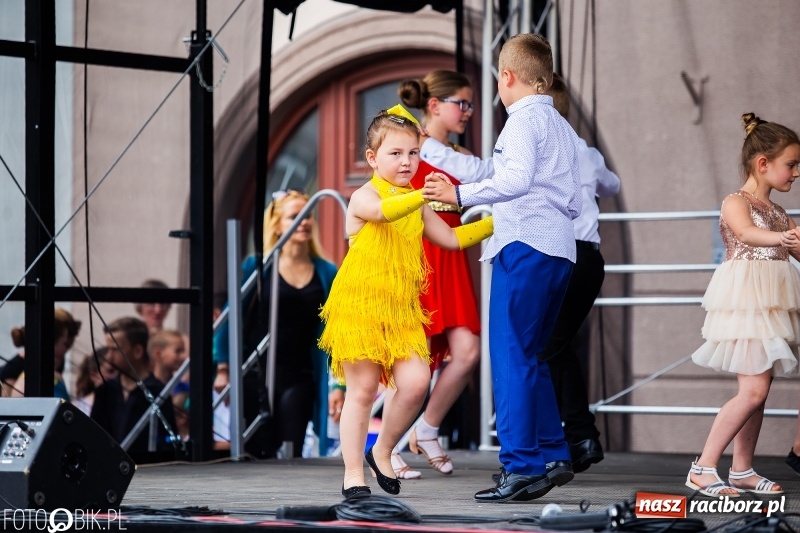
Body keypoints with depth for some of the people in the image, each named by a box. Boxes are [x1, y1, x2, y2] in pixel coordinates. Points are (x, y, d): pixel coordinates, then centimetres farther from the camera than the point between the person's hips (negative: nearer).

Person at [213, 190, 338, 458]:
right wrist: (222, 369, -2)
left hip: (299, 378, 1)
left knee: (291, 456, -6)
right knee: (255, 455, 2)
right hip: (255, 375, -1)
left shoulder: (327, 273, 5)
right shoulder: (257, 266, -1)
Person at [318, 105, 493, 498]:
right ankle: (353, 474, 7)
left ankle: (381, 452, 13)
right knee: (363, 389, -3)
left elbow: (451, 239, 23)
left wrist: (494, 223, 16)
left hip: (401, 310, 6)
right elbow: (385, 211, -32)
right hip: (360, 305, -6)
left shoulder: (416, 205, 15)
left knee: (416, 382, -9)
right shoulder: (365, 197, -8)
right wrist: (426, 194, -46)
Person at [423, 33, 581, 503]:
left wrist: (460, 195, -21)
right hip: (560, 250, 9)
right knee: (529, 356, 16)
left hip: (525, 248, -9)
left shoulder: (525, 118, -5)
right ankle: (553, 457, 15)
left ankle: (522, 468, -12)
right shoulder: (563, 128, 22)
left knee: (511, 355, -8)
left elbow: (515, 179, -22)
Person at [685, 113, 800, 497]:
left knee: (757, 391, 7)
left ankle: (742, 470, 13)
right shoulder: (736, 202, -7)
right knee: (753, 389, -15)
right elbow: (746, 233, -29)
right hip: (745, 304, -8)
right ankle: (702, 469, -12)